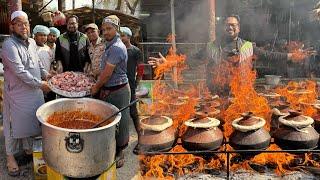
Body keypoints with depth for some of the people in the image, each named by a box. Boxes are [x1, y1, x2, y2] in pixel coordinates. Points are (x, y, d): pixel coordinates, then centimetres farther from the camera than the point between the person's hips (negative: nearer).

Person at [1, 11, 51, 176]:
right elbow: (20, 71, -23)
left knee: (31, 121, 17)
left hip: (35, 91, 7)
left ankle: (28, 147, 36)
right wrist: (40, 84, -19)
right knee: (15, 124, 5)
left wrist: (46, 74, 3)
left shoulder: (32, 42, 7)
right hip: (17, 93, -7)